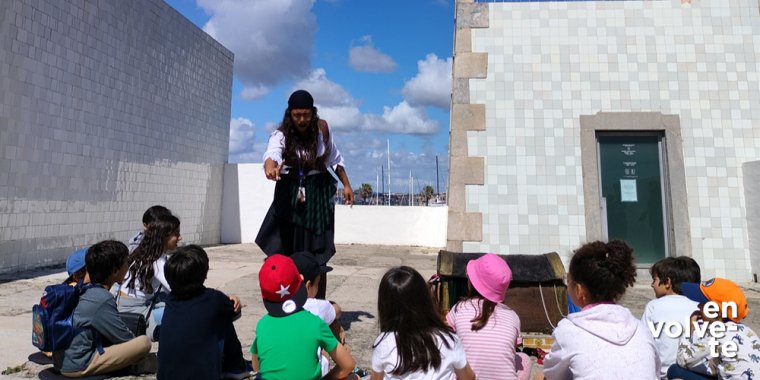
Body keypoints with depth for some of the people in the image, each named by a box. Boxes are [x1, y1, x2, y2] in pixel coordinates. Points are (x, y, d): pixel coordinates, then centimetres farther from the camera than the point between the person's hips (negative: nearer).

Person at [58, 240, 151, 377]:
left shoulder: (89, 291, 6)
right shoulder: (103, 299, -20)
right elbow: (124, 337, -11)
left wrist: (131, 338, 12)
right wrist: (136, 340, 8)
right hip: (78, 366, -9)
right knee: (144, 342, -16)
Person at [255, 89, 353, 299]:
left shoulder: (322, 128, -5)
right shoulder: (281, 134, -13)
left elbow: (335, 157, 11)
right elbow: (272, 152, -37)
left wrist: (346, 184, 11)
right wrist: (270, 165, -60)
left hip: (319, 194, 1)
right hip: (290, 196, -1)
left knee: (318, 253, 3)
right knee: (287, 251, -1)